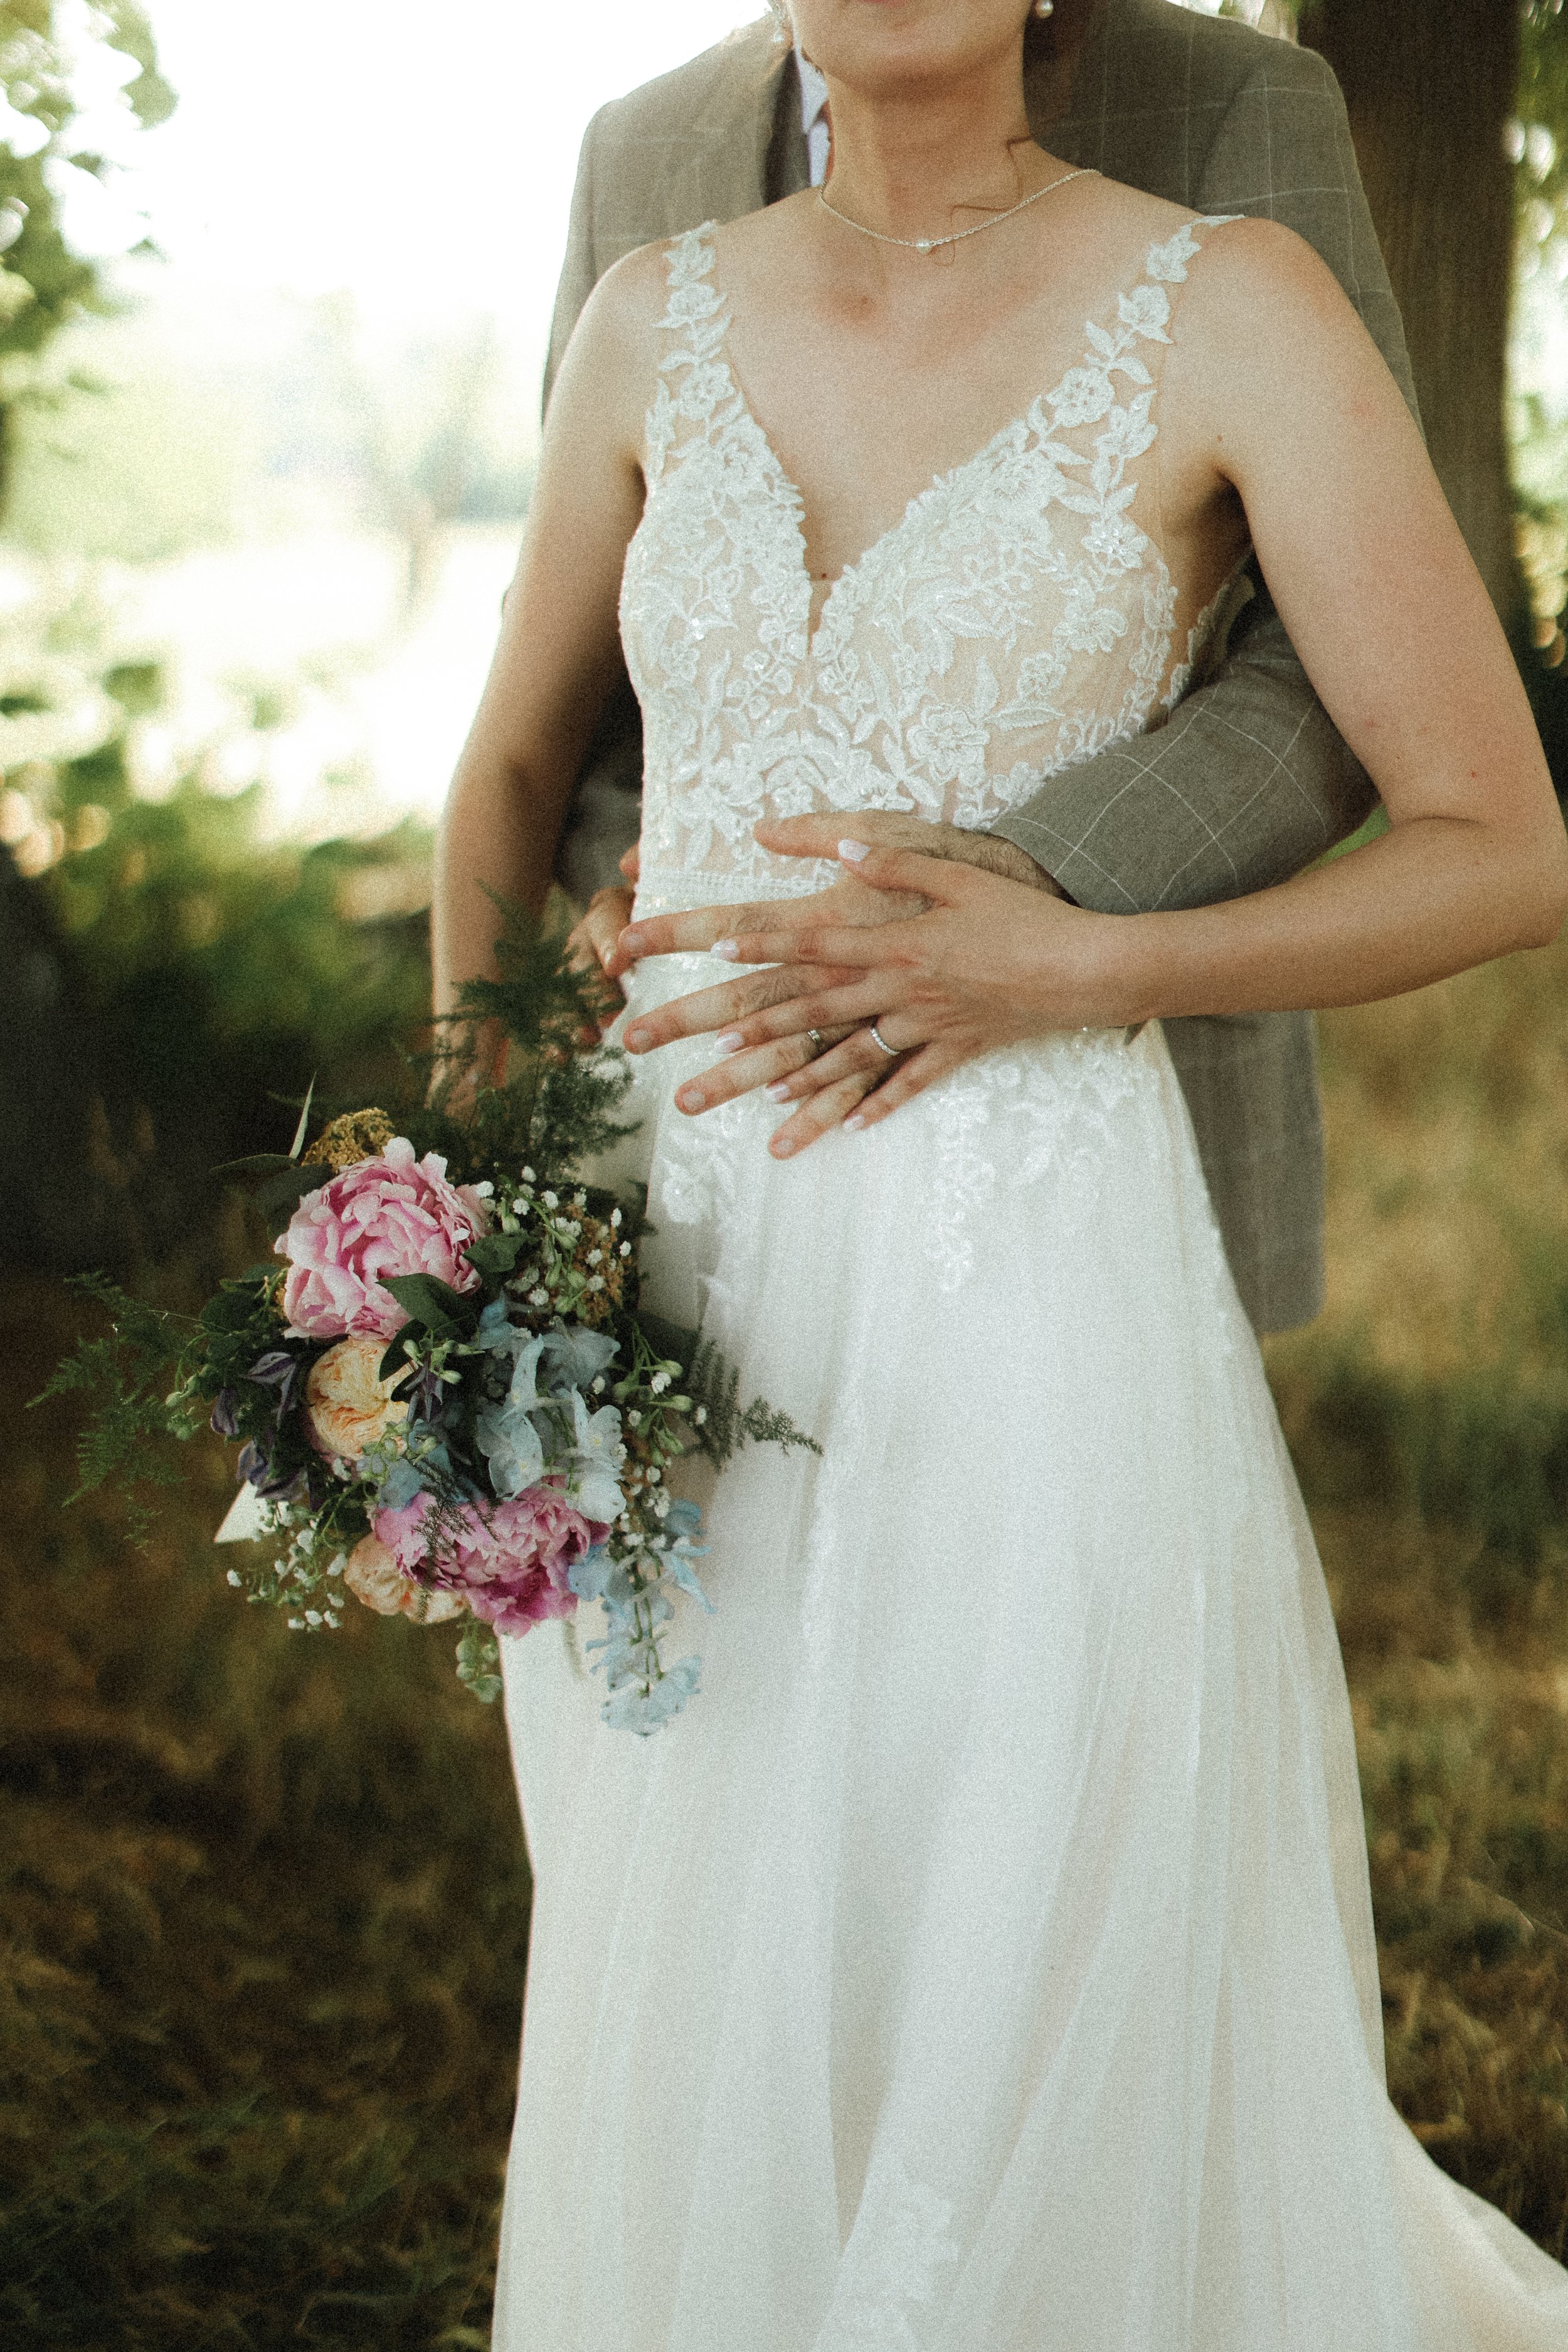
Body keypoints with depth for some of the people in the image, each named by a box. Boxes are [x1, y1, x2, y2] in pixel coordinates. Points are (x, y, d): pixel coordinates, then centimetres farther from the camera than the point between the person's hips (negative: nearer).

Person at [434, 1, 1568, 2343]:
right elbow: (517, 766, 18)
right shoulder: (663, 318, 6)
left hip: (1026, 1293, -4)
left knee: (1053, 2102, 3)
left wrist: (1059, 970, -18)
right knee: (698, 2078, 15)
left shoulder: (1231, 307, -8)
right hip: (672, 1287, 5)